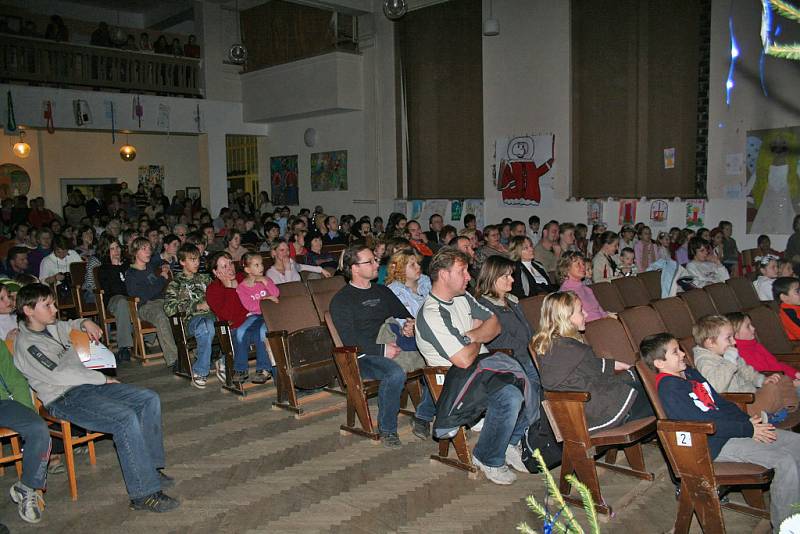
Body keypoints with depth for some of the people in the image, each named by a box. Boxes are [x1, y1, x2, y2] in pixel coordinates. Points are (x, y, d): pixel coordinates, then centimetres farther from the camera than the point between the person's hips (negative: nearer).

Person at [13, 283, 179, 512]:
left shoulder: (53, 327, 15)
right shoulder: (27, 345, -11)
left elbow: (69, 325, 39)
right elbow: (59, 375, -16)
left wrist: (84, 323, 16)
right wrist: (102, 379, -10)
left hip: (86, 384, 9)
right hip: (64, 399, -9)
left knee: (150, 399, -4)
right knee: (126, 418, -30)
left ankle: (151, 467, 1)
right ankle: (143, 493, -25)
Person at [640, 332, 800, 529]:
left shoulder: (691, 373, 14)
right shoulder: (669, 389, -16)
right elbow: (703, 423, -20)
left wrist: (747, 421, 0)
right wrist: (748, 430, -15)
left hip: (733, 429, 10)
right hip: (715, 444, -10)